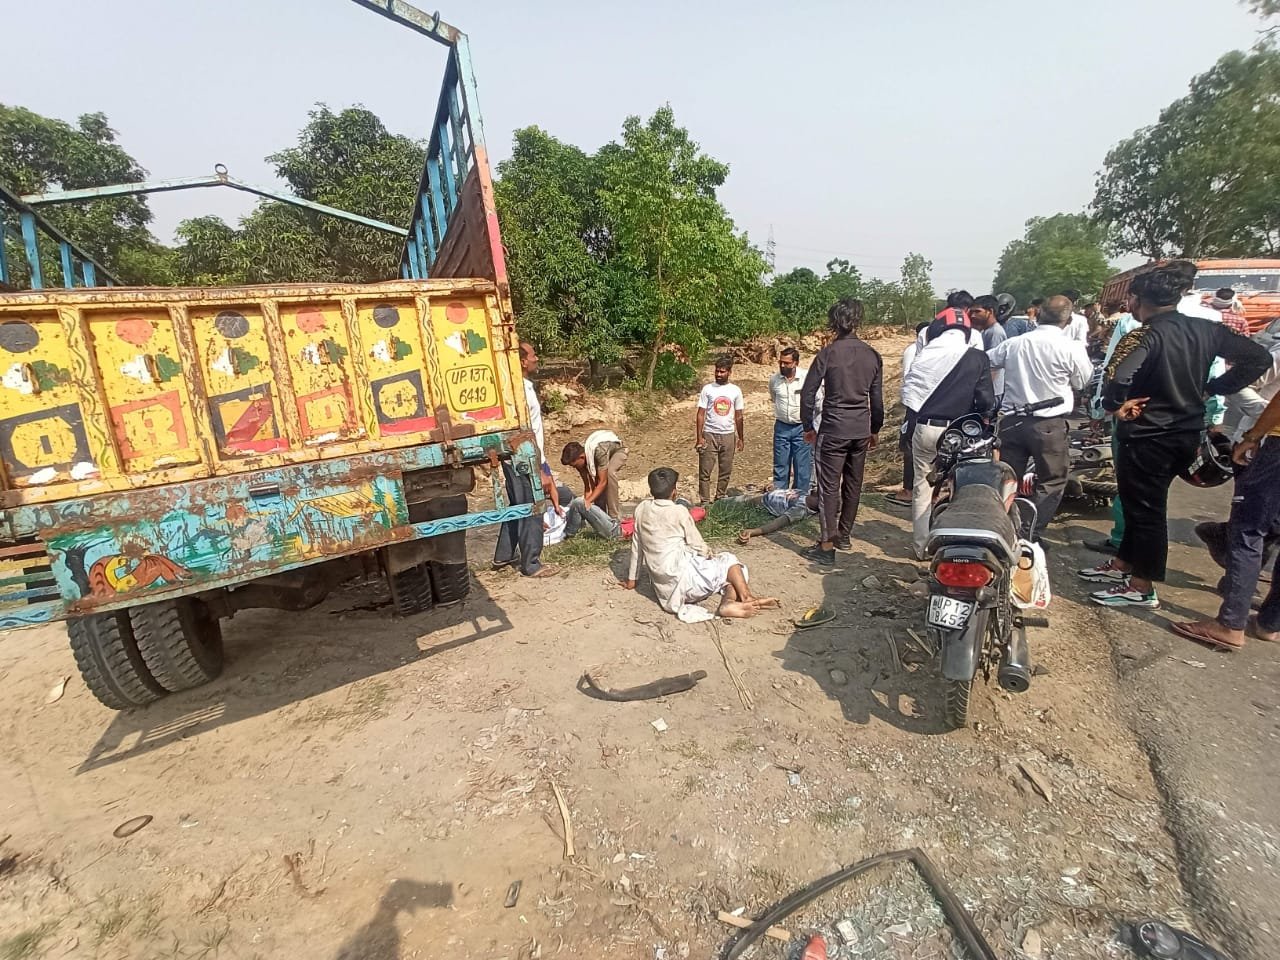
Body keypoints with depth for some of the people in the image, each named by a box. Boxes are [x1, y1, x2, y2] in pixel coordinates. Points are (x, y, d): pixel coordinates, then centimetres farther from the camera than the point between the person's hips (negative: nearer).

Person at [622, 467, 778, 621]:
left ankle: (729, 602, -10)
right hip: (683, 579, -6)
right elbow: (698, 545, -1)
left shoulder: (641, 508, 7)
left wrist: (631, 579, 24)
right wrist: (712, 556, 21)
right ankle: (746, 598, -4)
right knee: (730, 561, 16)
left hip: (664, 588, 6)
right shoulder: (679, 511, -7)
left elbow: (636, 545, 14)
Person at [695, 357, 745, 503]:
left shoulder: (735, 390, 4)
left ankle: (720, 499, 22)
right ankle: (704, 501, 7)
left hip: (728, 435, 2)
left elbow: (738, 416, 10)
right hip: (709, 435, -2)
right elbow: (700, 414, -3)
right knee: (705, 471, -1)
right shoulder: (708, 389, -2)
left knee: (726, 471, 9)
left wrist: (741, 438, 9)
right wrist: (699, 437, -10)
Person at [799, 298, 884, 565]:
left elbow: (808, 392, -9)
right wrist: (875, 429, 21)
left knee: (829, 487, -2)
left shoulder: (828, 353, -9)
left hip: (833, 431, -5)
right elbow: (877, 398, 11)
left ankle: (826, 546, -1)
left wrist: (808, 426, 2)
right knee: (853, 484, 16)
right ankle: (844, 534, 30)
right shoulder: (872, 356, 5)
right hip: (861, 431, 5)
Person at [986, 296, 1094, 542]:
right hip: (1049, 424, -3)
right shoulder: (1071, 348, -10)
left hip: (1012, 420, 4)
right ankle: (1032, 535, 5)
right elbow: (1082, 382, 4)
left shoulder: (1013, 343, -1)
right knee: (1052, 482, 10)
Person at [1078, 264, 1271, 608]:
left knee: (1145, 510, 3)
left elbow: (1116, 376, -36)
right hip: (1187, 435, 7)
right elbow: (1259, 357, 10)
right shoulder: (1205, 329, 4)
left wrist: (1116, 406, -19)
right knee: (1142, 503, 20)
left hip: (1147, 437, -7)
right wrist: (1211, 388, 10)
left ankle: (1142, 588, 15)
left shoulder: (1146, 335, -18)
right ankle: (1122, 565, 34)